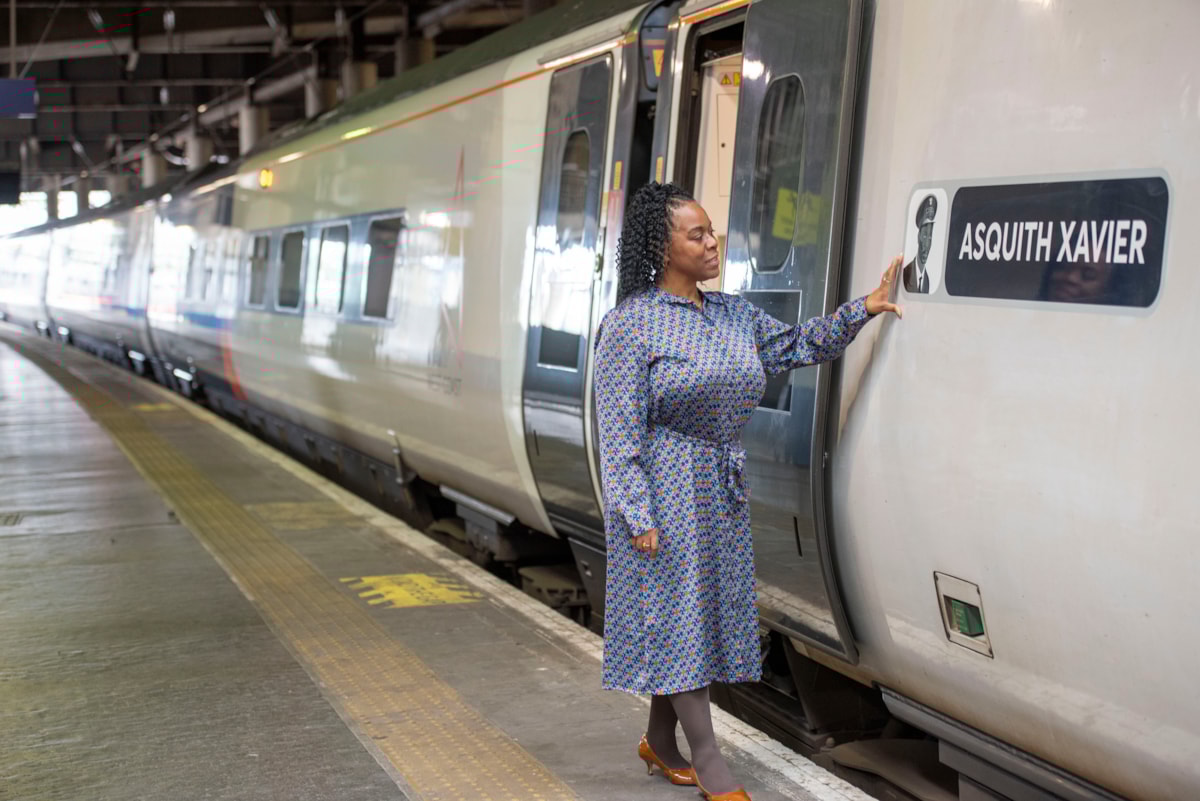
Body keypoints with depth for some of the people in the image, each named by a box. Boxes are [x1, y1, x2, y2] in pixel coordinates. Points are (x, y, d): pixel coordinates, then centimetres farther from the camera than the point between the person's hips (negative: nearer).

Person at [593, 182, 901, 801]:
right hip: (665, 487, -7)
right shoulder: (631, 324, -11)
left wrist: (862, 309, 12)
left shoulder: (735, 315, 10)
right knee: (678, 611, -3)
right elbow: (619, 431, -14)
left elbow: (797, 345, 23)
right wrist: (637, 515, -18)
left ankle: (660, 741, 27)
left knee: (708, 608, 11)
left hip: (721, 488, 8)